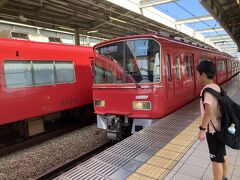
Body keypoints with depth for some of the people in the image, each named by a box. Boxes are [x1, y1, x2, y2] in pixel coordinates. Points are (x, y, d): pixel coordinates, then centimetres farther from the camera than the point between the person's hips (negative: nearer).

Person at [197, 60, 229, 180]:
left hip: (212, 129, -9)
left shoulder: (207, 90, -22)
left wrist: (202, 129, -21)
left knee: (216, 160, 4)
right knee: (222, 155, 23)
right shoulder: (216, 87, 5)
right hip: (220, 127, 9)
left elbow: (208, 112, -29)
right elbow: (219, 106, 12)